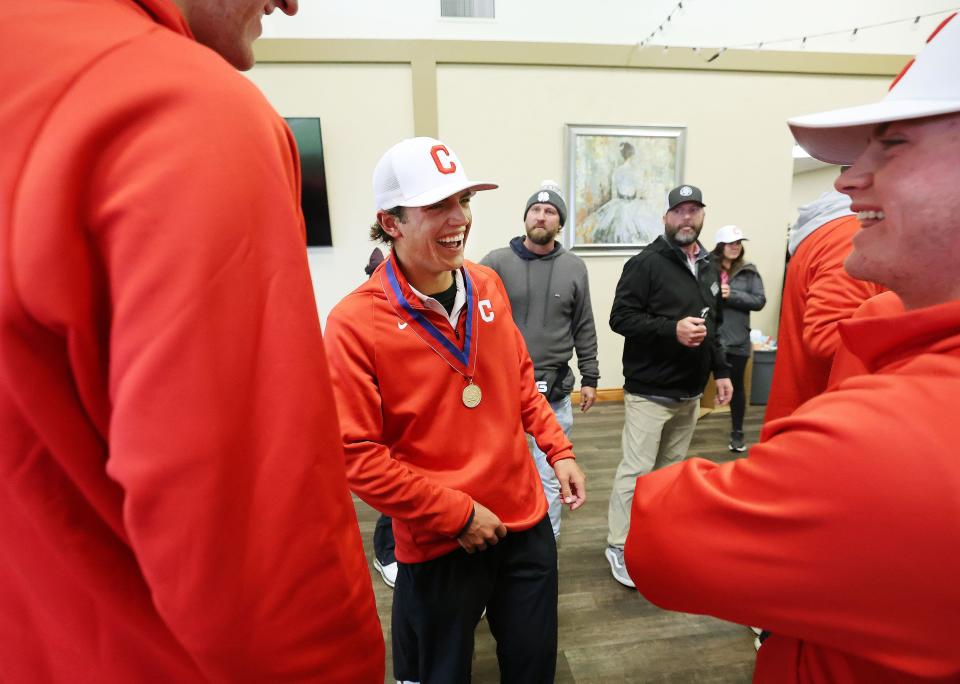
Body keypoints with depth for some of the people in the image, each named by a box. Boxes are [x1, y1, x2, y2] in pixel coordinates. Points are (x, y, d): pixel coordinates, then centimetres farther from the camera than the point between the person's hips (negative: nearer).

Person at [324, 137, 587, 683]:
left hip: (525, 521, 5)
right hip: (438, 543, -4)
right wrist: (456, 514, -16)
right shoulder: (355, 322, -19)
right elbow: (356, 453, -18)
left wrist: (559, 450, 3)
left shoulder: (487, 285, -2)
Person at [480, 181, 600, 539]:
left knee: (550, 475, 13)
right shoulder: (496, 262, -3)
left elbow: (584, 328, 8)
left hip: (555, 391, 2)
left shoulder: (574, 268, 4)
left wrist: (589, 378, 8)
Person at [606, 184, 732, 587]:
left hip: (690, 392, 8)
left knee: (672, 468, 17)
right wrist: (672, 330, -25)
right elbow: (621, 318, -16)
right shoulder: (646, 263, -9)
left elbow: (714, 327, 22)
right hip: (649, 392, -7)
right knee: (637, 469, -4)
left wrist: (721, 371, 16)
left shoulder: (708, 268, 16)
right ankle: (619, 545, 12)